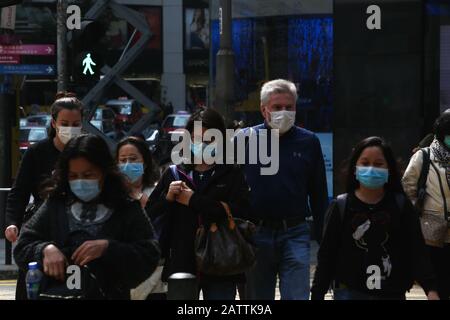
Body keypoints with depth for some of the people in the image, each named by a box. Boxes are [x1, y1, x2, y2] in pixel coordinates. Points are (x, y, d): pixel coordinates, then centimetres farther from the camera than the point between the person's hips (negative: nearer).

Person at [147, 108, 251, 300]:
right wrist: (167, 198, -11)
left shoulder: (232, 175, 3)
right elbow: (151, 216, 9)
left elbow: (238, 212, -14)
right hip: (181, 266, 2)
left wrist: (194, 200, -12)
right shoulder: (174, 174, 10)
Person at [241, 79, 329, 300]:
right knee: (257, 297, 10)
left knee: (297, 296, -8)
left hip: (294, 234, 0)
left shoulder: (309, 142, 6)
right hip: (255, 233, 1)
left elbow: (319, 195, 10)